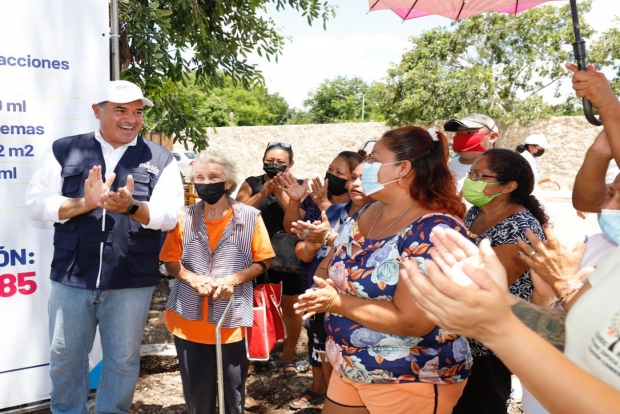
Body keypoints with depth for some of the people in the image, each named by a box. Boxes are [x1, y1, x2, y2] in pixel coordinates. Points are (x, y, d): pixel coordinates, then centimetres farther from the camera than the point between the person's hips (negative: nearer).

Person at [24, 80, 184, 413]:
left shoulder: (161, 159, 3)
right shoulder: (64, 150, 5)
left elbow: (170, 214, -7)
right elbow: (36, 203, -1)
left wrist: (132, 207, -26)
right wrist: (84, 203, -17)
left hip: (131, 281, 0)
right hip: (71, 277, 1)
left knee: (123, 360, 13)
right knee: (65, 358, 15)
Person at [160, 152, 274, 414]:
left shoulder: (250, 217, -5)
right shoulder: (185, 217, 0)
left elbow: (263, 261, 0)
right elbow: (170, 260, 5)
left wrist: (234, 279, -15)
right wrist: (193, 278, -14)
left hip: (231, 319, -1)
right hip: (188, 319, 2)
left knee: (232, 391, 10)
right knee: (196, 392, 14)